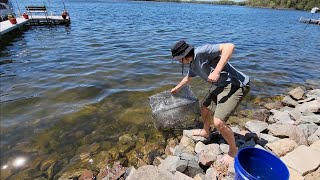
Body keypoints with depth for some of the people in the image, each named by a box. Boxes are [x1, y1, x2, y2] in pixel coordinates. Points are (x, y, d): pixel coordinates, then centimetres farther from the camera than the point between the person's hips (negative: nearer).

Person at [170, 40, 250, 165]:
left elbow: (229, 46, -28)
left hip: (236, 85, -10)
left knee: (218, 122, -17)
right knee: (205, 108, 21)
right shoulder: (193, 65, 12)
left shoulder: (201, 52, -18)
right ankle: (206, 132, 49)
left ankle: (233, 150, 11)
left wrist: (216, 71, -34)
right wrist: (176, 88, 48)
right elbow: (187, 78, 33)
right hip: (223, 86, 10)